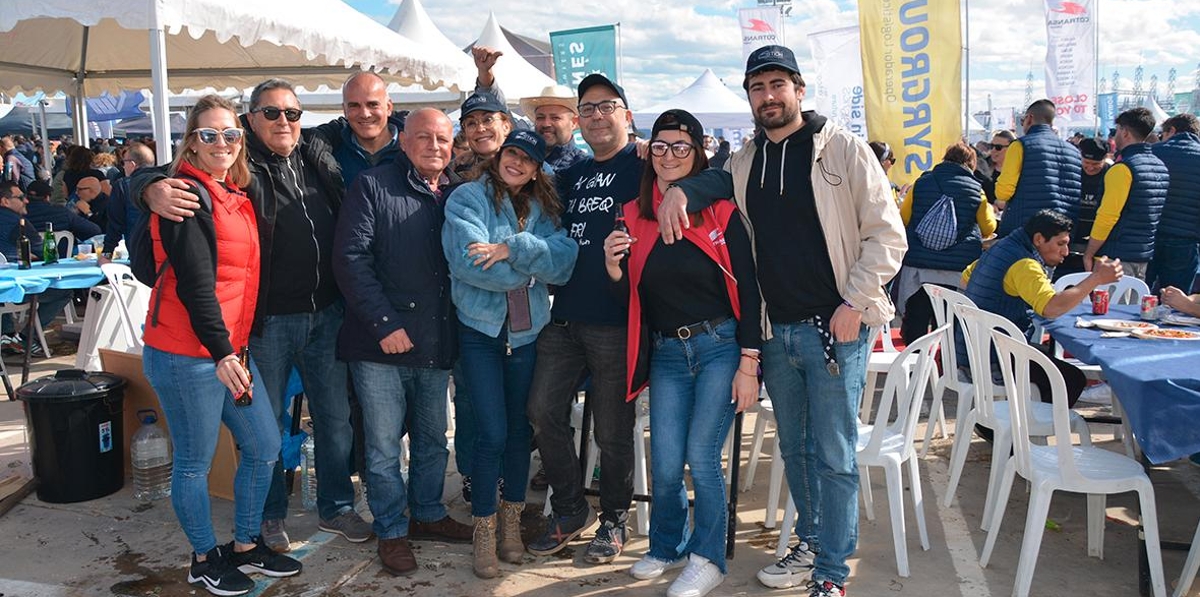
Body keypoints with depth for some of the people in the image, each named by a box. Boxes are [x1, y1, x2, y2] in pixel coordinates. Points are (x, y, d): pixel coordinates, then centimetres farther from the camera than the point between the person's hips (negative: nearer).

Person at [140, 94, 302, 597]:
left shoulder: (235, 197, 13)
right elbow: (193, 283, -19)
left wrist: (235, 348, 11)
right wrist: (221, 352, -22)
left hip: (230, 349, 8)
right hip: (187, 356, -8)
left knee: (264, 448, 13)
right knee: (195, 463, 6)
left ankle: (246, 546, 31)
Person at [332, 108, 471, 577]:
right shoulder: (372, 187, -4)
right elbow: (351, 260, -11)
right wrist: (384, 324, -17)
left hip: (437, 344, 5)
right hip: (381, 345, -4)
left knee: (433, 441, 17)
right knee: (384, 447, 5)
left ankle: (428, 514, 35)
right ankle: (391, 531, 22)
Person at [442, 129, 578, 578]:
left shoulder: (543, 208, 8)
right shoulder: (468, 198, -3)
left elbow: (564, 261, -10)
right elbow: (469, 262, -19)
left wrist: (512, 248, -22)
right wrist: (532, 264, -10)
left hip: (528, 330, 4)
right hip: (481, 329, -3)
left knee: (519, 429, 12)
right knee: (492, 434, -5)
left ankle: (511, 521, 30)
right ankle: (484, 531, 13)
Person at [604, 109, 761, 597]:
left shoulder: (721, 213, -4)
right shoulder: (633, 217, 5)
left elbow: (747, 291, -6)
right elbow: (631, 297, 10)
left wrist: (748, 365, -10)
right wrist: (613, 270, -11)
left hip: (720, 347, -3)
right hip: (666, 354, 3)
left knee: (701, 457, -5)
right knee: (665, 466, 2)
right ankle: (666, 546, 29)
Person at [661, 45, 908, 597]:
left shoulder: (842, 148, -5)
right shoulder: (744, 163, 9)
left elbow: (886, 233, -7)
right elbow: (707, 179, 25)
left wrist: (854, 303, -15)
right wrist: (679, 188, 0)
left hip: (835, 328, -5)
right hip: (776, 330, 5)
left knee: (833, 456, -1)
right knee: (794, 449, 16)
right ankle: (811, 544, 34)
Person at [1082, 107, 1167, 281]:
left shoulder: (1123, 168, -15)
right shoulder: (1161, 167, 10)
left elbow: (1107, 217, -18)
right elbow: (1154, 214, 15)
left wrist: (1088, 254, -11)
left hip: (1117, 257, -8)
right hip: (1145, 256, 8)